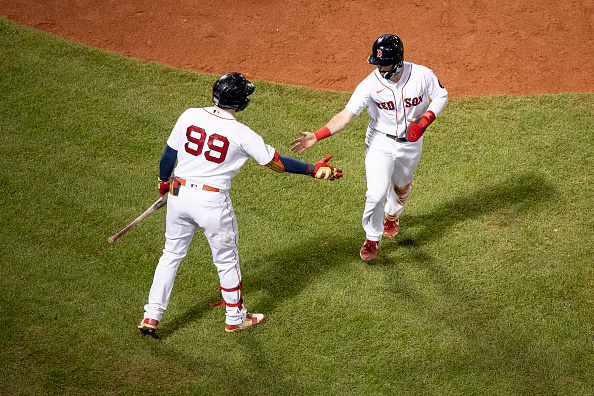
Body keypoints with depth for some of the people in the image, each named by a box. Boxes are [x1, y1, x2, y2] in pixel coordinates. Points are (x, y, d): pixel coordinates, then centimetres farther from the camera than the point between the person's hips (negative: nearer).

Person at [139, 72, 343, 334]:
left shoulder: (190, 116, -4)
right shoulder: (242, 134, -12)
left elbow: (169, 154, 4)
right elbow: (276, 162, -6)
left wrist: (163, 182, 22)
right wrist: (313, 170, 4)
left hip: (179, 195, 4)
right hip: (212, 202, -4)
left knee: (171, 254, 19)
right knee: (226, 260, 16)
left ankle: (151, 315, 20)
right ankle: (235, 318, 31)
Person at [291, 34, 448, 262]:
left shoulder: (422, 75, -20)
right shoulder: (370, 84, -23)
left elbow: (441, 96, -3)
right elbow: (347, 114, -28)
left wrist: (426, 119, -22)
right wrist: (317, 136, -40)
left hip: (411, 143, 2)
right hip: (380, 142, -2)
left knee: (401, 187, 23)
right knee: (376, 193, -12)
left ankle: (392, 215, 58)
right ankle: (372, 237, 15)